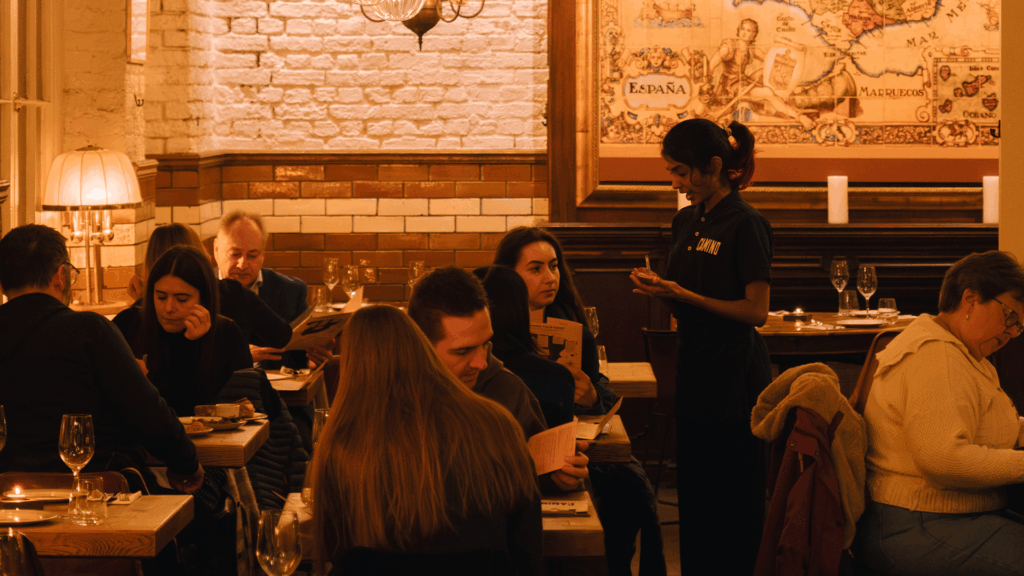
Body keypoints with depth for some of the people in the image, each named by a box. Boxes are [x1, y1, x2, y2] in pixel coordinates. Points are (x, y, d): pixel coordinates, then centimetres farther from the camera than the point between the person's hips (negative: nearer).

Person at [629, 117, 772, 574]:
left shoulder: (746, 225, -12)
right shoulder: (686, 221, 11)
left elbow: (756, 311, -15)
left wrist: (684, 295, -18)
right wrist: (657, 286, -3)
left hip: (735, 372, -7)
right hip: (693, 365, 8)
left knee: (736, 486, -1)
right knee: (695, 483, 12)